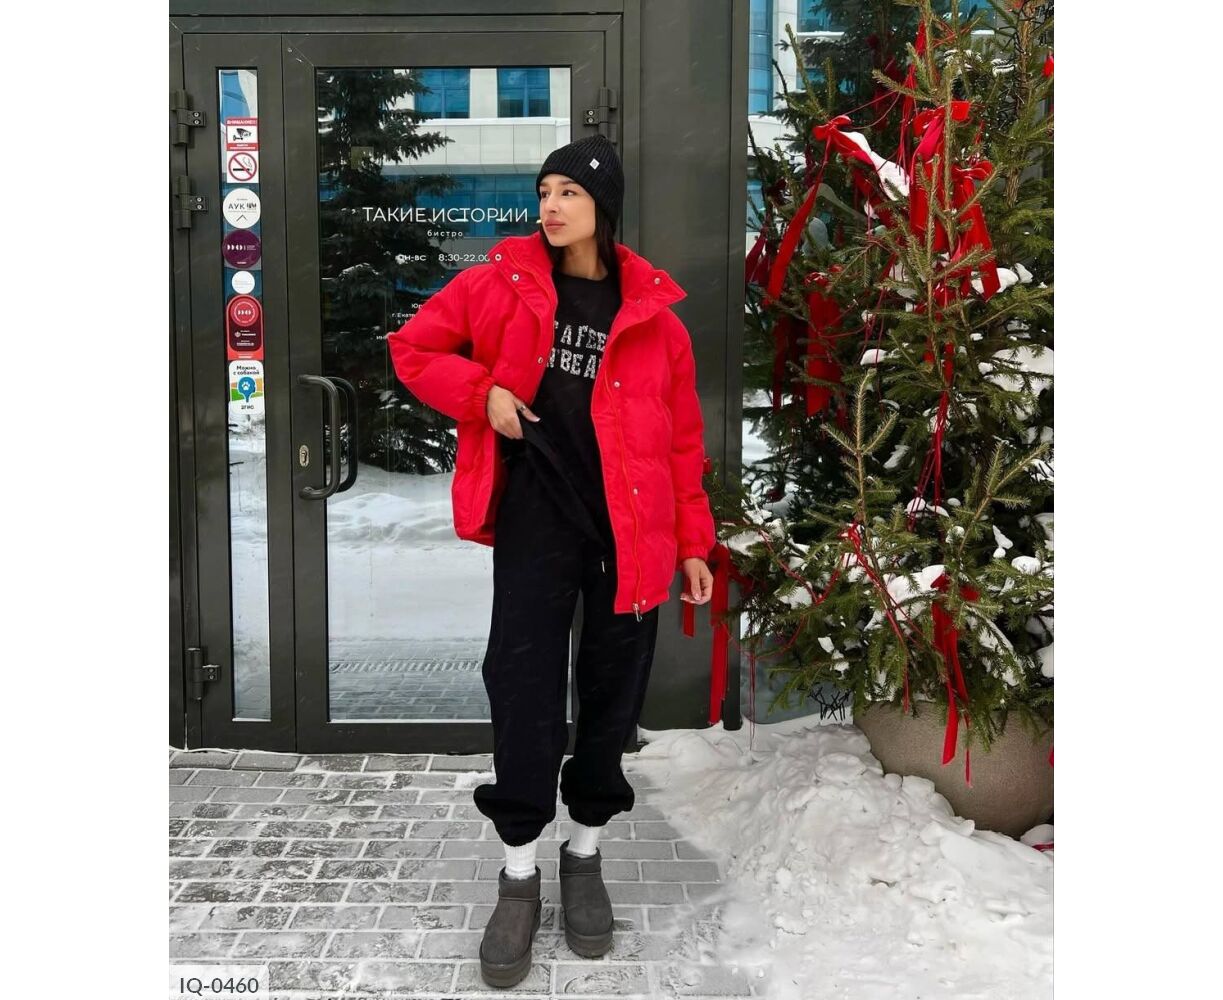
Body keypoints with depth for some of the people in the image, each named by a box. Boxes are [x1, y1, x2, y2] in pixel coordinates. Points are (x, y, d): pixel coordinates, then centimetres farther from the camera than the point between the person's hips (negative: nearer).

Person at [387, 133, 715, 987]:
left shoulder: (652, 313, 3)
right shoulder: (501, 283, 3)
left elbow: (682, 437, 7)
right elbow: (413, 347, 9)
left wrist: (693, 542, 7)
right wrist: (484, 393, -8)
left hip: (629, 528, 1)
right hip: (534, 520, -1)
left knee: (613, 691, 9)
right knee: (524, 690, 0)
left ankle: (586, 855, 30)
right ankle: (519, 877, 18)